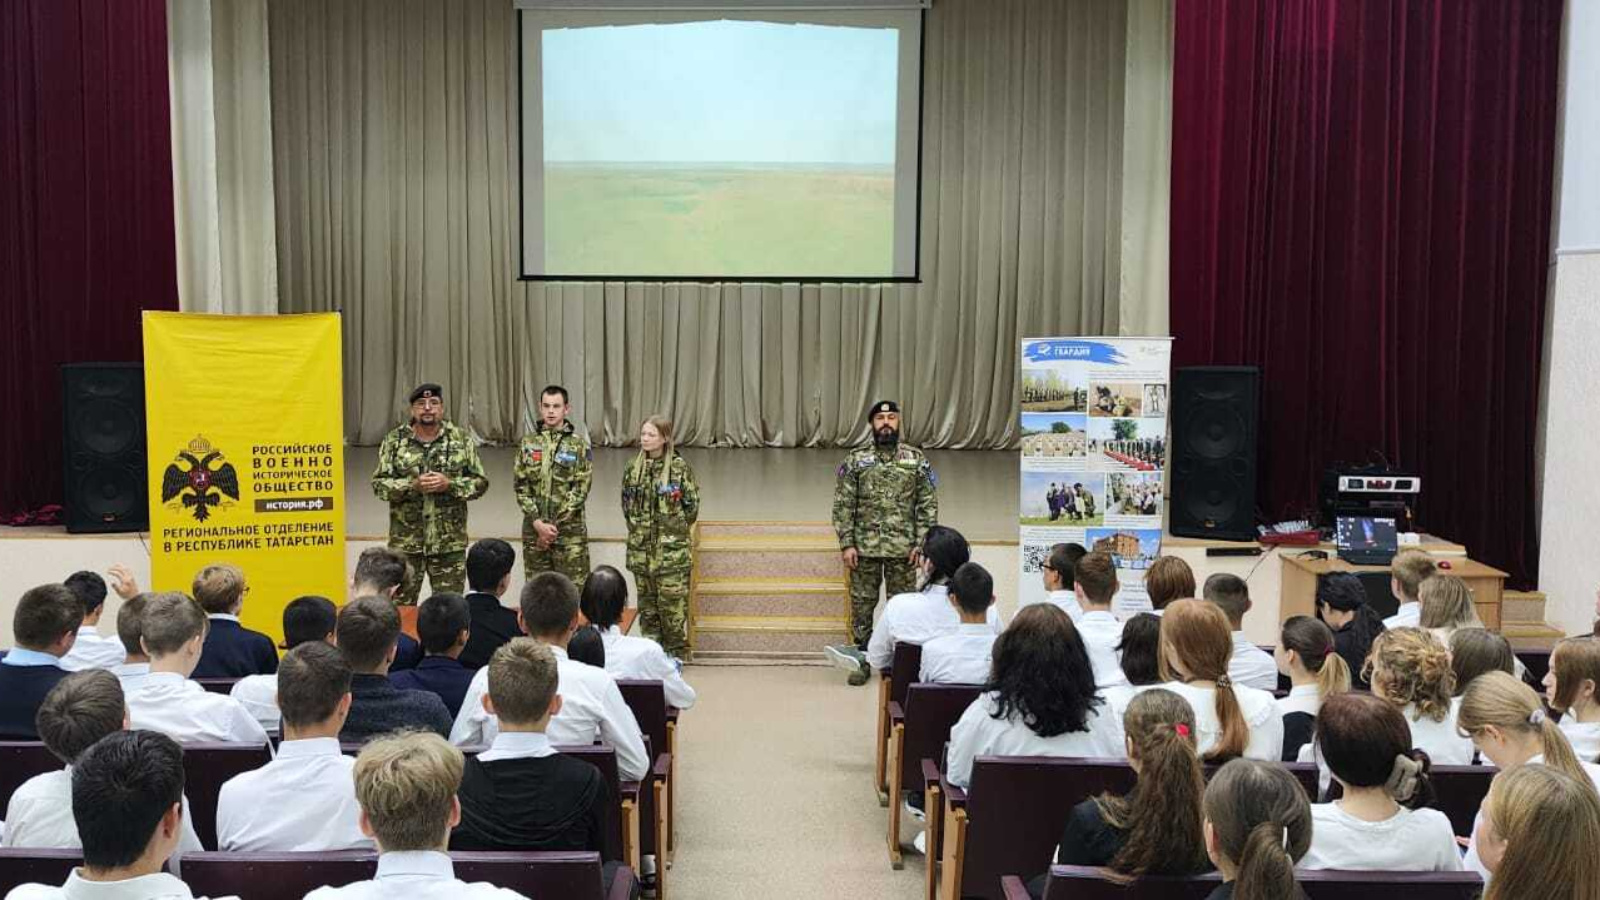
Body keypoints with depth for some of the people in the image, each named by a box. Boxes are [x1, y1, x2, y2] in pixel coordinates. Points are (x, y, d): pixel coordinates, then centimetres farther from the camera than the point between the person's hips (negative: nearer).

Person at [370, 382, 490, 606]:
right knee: (401, 605, 7)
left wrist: (449, 484, -15)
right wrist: (412, 486, -18)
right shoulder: (394, 441, 1)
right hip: (405, 541, 0)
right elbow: (379, 484, -2)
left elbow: (480, 482, 1)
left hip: (450, 543, 0)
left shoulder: (461, 439, 2)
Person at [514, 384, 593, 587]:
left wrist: (555, 525, -12)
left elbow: (581, 489, -7)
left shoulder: (579, 444, -2)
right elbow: (521, 486, 1)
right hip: (533, 528, 3)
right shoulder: (528, 442, 5)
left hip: (570, 529, -2)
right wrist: (537, 522, -11)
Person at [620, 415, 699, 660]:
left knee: (673, 602, -3)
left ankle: (677, 652, 9)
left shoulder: (680, 467, -7)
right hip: (641, 547, 4)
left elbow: (692, 504, -1)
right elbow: (626, 504, 15)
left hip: (671, 548, -4)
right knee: (647, 601, 11)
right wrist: (637, 528, 9)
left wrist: (674, 530, 2)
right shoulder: (633, 468, 5)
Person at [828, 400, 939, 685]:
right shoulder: (856, 460, 2)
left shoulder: (916, 459, 2)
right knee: (862, 604, 6)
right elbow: (843, 505, 0)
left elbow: (928, 505, 2)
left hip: (903, 549, 0)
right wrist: (847, 544, -7)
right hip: (864, 548, 0)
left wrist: (921, 543, -6)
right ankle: (861, 661, 17)